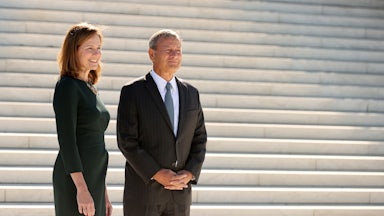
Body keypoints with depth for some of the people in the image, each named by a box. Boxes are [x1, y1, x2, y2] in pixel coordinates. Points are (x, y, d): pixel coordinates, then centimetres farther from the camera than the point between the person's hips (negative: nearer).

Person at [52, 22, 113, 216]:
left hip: (93, 179, 9)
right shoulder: (67, 87, -9)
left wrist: (103, 193, 20)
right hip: (75, 180, -9)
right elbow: (66, 140, -16)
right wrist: (82, 188, -22)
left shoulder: (90, 89, 17)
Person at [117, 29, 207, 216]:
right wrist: (158, 174, -18)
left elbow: (199, 139, 9)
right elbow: (127, 142, -11)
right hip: (143, 189, -4)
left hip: (180, 191, 5)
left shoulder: (191, 93, 10)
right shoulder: (132, 92, -5)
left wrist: (189, 174, -8)